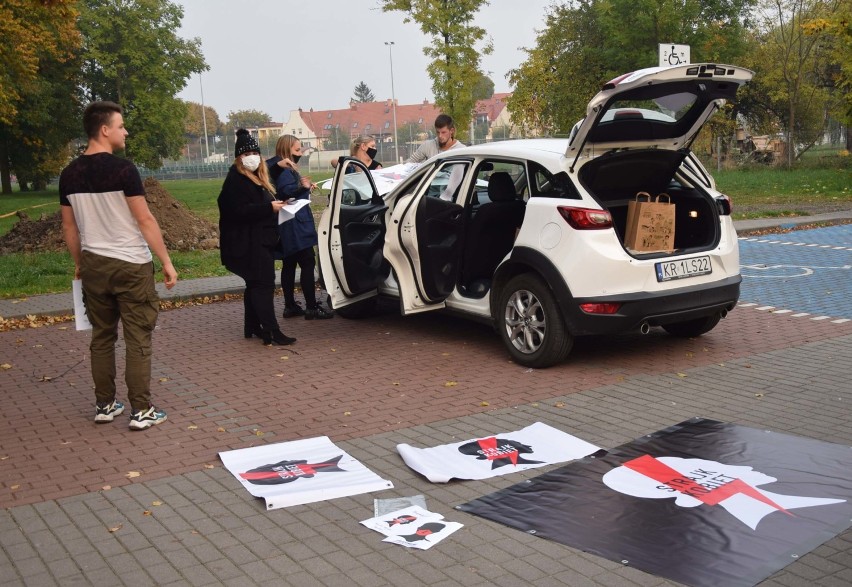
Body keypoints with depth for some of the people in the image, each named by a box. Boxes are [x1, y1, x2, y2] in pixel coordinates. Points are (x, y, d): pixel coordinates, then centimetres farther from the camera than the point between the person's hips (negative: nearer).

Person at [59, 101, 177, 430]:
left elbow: (69, 226, 11)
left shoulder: (70, 174, 5)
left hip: (93, 265, 6)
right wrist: (166, 262, -8)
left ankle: (104, 406, 21)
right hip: (131, 265, -6)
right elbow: (145, 220, -14)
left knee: (102, 338, 14)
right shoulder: (123, 169, -14)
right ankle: (141, 411, 3)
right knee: (137, 340, 0)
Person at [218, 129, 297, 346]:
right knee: (263, 284, -13)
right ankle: (271, 332, -15)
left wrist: (276, 205, 10)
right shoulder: (236, 180, -11)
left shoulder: (258, 177, 18)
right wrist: (269, 207, -23)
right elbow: (238, 211, -21)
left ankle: (252, 327, 23)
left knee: (255, 285, 14)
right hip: (249, 243, -10)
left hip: (262, 240, 10)